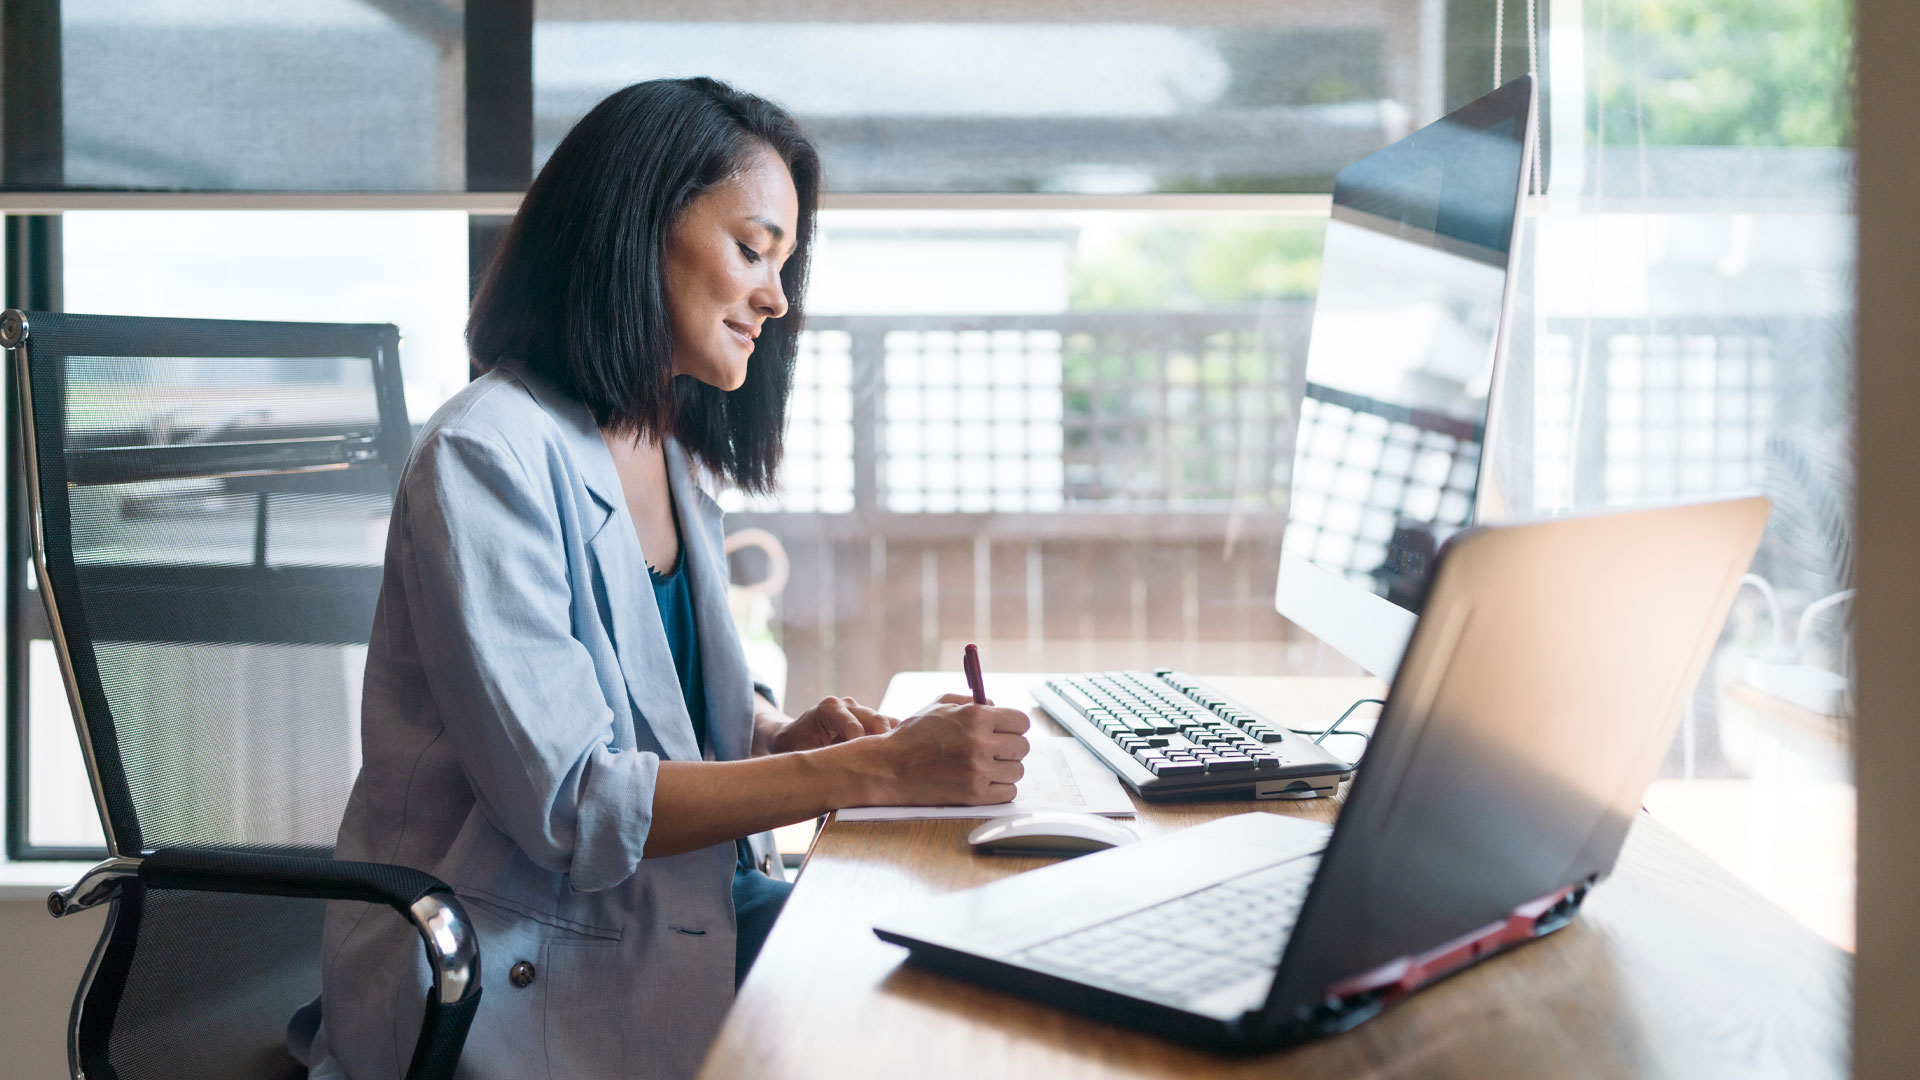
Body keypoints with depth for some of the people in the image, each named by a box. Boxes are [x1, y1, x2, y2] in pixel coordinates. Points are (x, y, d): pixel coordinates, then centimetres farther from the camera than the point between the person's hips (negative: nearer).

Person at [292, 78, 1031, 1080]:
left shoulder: (669, 455, 10)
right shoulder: (486, 459, -17)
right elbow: (569, 806, -23)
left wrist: (790, 734, -4)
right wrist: (872, 771, -26)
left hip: (679, 902, 8)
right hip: (520, 975, -8)